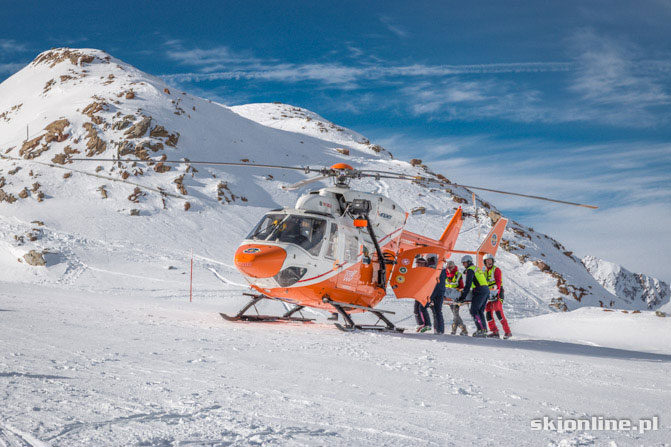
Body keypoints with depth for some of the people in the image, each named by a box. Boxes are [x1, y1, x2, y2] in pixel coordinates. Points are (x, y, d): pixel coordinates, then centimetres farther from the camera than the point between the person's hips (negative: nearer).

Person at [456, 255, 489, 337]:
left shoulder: (470, 270, -4)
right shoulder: (477, 269, 24)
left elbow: (468, 285, -12)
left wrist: (463, 297, -12)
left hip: (480, 292, -9)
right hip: (486, 290, 9)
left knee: (474, 311, -9)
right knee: (480, 311, 11)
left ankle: (481, 329, -16)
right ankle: (484, 330, 7)